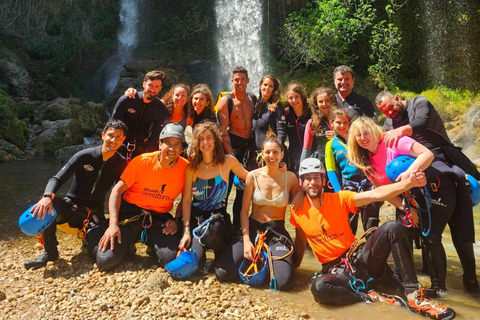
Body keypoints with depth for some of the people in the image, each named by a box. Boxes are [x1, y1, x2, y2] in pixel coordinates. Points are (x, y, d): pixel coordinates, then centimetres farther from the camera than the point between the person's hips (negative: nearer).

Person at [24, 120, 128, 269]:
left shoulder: (121, 164, -6)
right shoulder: (84, 156, -12)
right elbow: (57, 179, -14)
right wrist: (47, 196, -36)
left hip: (94, 213, 1)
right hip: (71, 206, 0)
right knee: (45, 206, -33)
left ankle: (89, 236, 16)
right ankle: (50, 252, -12)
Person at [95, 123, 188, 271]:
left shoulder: (186, 168, -8)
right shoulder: (142, 161, -12)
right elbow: (117, 190, -8)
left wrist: (177, 220, -6)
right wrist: (113, 224, -18)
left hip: (159, 218, 1)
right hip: (131, 213, -1)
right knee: (105, 261, -15)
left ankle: (153, 246, 13)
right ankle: (128, 246, 18)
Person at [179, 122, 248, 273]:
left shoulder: (228, 161, -3)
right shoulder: (192, 166, -1)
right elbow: (186, 199, -2)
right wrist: (186, 230, -10)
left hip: (218, 217, -1)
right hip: (196, 217, 1)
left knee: (209, 230, -36)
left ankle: (222, 257, 0)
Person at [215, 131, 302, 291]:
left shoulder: (290, 177, -3)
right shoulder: (253, 176, -4)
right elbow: (244, 210, -4)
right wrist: (246, 240, -13)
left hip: (278, 231, 0)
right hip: (253, 228, 1)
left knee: (284, 282, -21)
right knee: (222, 273, -14)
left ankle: (272, 259, 13)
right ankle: (256, 259, 15)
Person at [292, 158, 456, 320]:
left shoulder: (340, 198, -5)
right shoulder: (297, 211, -2)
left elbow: (375, 194, -16)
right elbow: (300, 240, 14)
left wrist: (409, 182, -30)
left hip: (358, 257, 2)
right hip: (335, 268, -1)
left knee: (392, 227, -23)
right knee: (319, 287, -38)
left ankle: (414, 295, -17)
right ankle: (372, 297, -18)